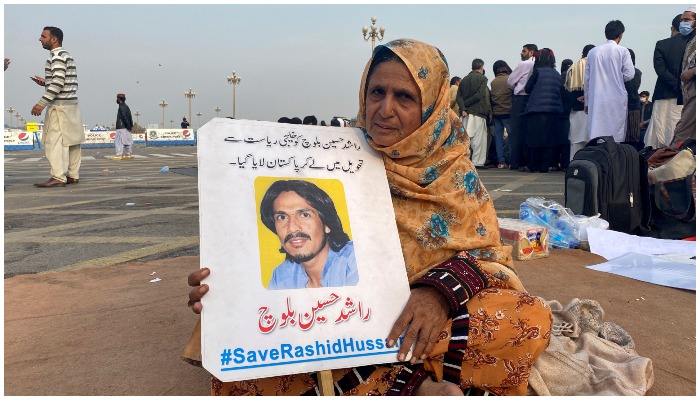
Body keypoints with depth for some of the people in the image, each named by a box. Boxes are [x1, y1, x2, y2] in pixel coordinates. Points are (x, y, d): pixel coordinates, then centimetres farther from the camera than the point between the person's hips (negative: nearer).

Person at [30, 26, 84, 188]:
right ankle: (73, 175, 12)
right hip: (72, 103, 10)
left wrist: (42, 103, -21)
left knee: (54, 141, -10)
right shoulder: (67, 56, 19)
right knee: (71, 140, 9)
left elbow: (58, 83, -21)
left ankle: (58, 177, -13)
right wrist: (45, 82, 17)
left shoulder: (57, 56, -10)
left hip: (60, 105, -10)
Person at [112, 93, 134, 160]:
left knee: (118, 140, -9)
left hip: (121, 128, -10)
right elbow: (129, 117, 16)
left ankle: (119, 155, -13)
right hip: (126, 128, 10)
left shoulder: (121, 107, -13)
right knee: (127, 141, 11)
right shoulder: (126, 106, 16)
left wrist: (128, 126, -18)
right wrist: (130, 125, 13)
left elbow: (124, 117, -20)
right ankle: (128, 154, 15)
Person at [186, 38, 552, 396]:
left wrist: (441, 292, -26)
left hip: (423, 323, 1)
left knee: (531, 320, -25)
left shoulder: (452, 168, -1)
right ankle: (413, 386, -17)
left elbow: (486, 254, -4)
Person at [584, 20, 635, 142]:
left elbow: (586, 79, 10)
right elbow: (629, 74, -5)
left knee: (596, 134, 0)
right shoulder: (622, 51, -1)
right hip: (617, 100, -2)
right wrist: (617, 77, 17)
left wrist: (587, 102, 16)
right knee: (616, 136, 3)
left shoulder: (593, 52, 8)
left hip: (596, 100, 2)